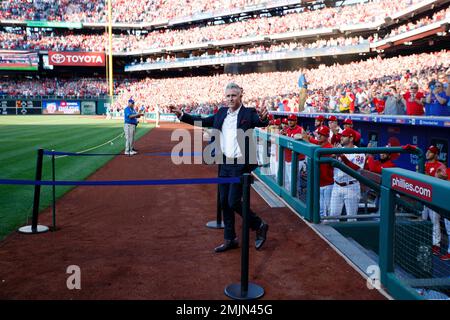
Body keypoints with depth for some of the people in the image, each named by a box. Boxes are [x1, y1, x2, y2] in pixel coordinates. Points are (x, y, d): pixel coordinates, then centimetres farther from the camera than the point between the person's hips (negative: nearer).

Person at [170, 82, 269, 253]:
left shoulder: (249, 113, -8)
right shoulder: (222, 113, 8)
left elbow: (262, 123, -25)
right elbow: (203, 121, 14)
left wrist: (262, 118, -48)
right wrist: (181, 115, 9)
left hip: (240, 165, -7)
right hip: (224, 164, 7)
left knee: (233, 202, -7)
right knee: (224, 202, 11)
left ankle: (260, 226, 17)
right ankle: (230, 240, 25)